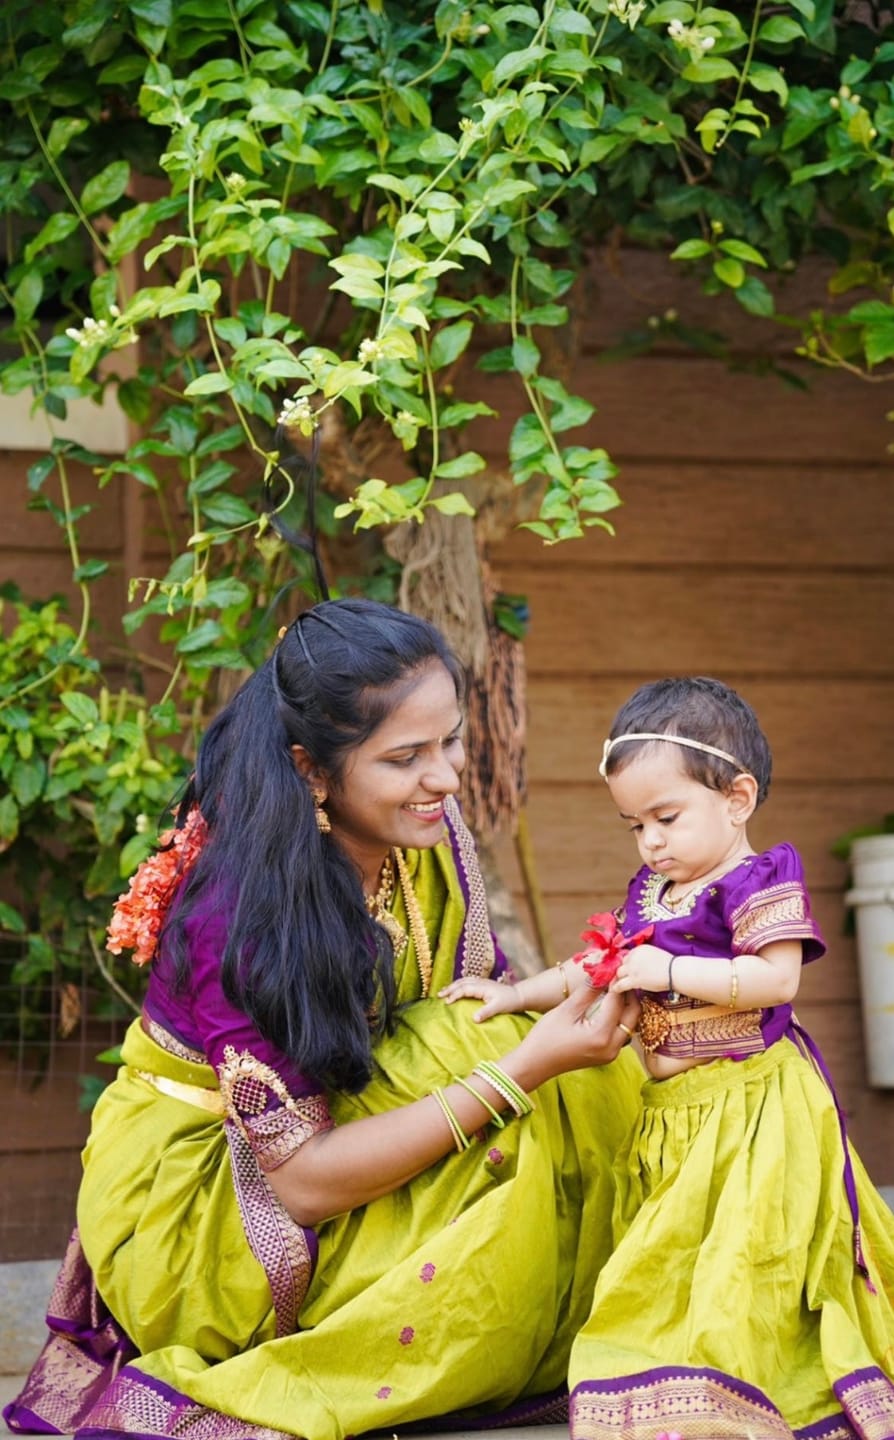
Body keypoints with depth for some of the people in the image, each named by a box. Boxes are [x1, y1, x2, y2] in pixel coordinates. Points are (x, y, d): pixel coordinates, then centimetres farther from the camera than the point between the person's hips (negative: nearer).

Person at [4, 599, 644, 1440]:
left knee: (581, 1078, -16)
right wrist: (520, 1070, -34)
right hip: (191, 1206, -6)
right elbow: (303, 1179, -29)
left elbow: (483, 1000, 2)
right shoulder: (235, 910, -29)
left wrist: (570, 995, -21)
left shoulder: (429, 835, -9)